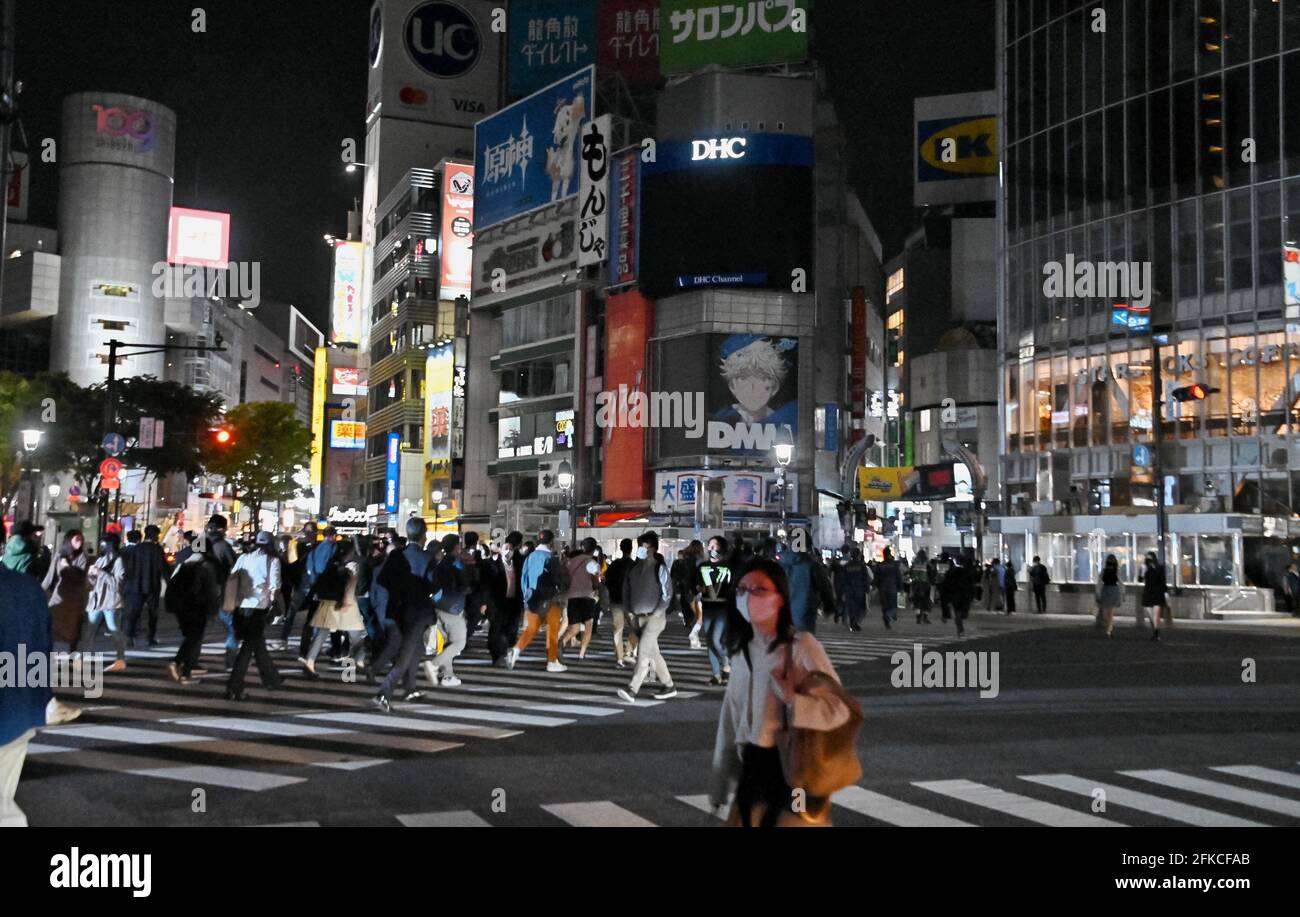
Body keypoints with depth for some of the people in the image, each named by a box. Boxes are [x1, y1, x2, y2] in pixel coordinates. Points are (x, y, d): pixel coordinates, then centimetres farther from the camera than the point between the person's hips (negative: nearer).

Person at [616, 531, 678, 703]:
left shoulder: (659, 567, -8)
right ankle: (668, 686, 26)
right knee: (653, 653, 14)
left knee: (643, 651, -16)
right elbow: (626, 588, 18)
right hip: (638, 616, 7)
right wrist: (630, 610, 8)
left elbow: (667, 592, -10)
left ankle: (632, 690, -22)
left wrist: (657, 613, -14)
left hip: (654, 617, -7)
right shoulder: (634, 566, 9)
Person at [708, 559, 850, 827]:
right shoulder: (742, 649, 7)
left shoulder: (802, 645, -12)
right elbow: (731, 715, 12)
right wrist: (722, 780, 14)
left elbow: (839, 710, -16)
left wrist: (793, 699, -32)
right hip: (753, 768, 6)